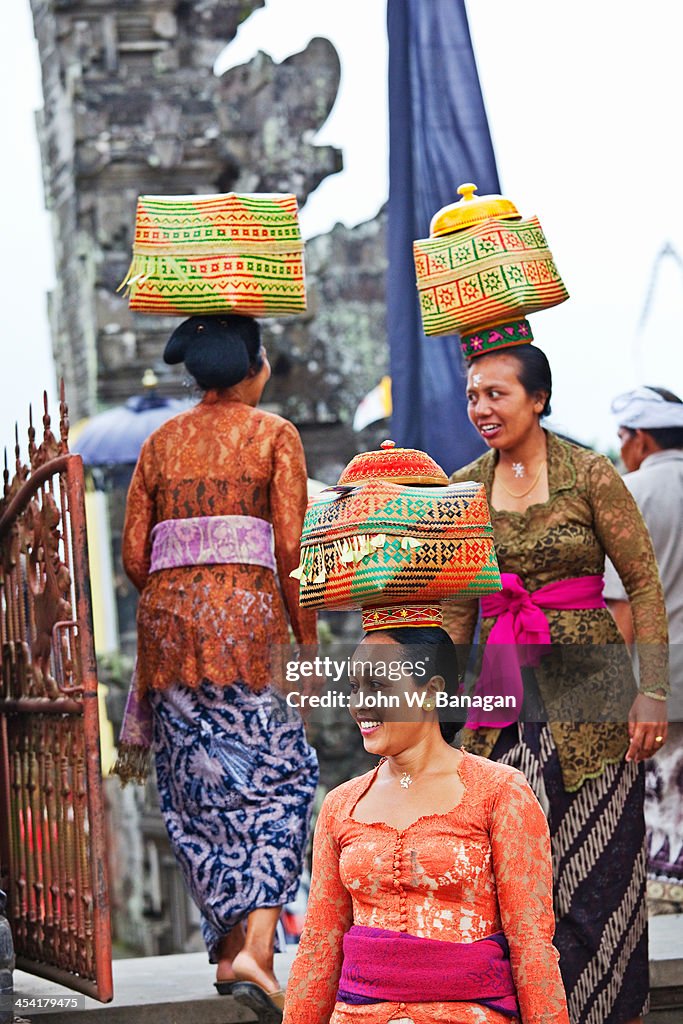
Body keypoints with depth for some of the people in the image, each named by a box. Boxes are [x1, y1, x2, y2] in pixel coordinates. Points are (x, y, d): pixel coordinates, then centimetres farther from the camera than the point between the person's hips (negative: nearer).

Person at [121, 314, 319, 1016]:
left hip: (166, 616, 4)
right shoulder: (273, 435, 3)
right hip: (245, 615, -4)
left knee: (198, 790, 9)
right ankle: (256, 947, -17)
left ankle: (227, 948, 11)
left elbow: (133, 554, 10)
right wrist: (306, 638, 3)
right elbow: (290, 548, -4)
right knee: (274, 778, -2)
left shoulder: (161, 443, 14)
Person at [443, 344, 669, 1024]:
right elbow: (457, 611, 13)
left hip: (589, 690, -3)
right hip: (503, 702, 4)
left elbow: (645, 586, -2)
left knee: (599, 868, 0)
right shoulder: (464, 489, 8)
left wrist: (652, 693, -9)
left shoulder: (590, 476, -4)